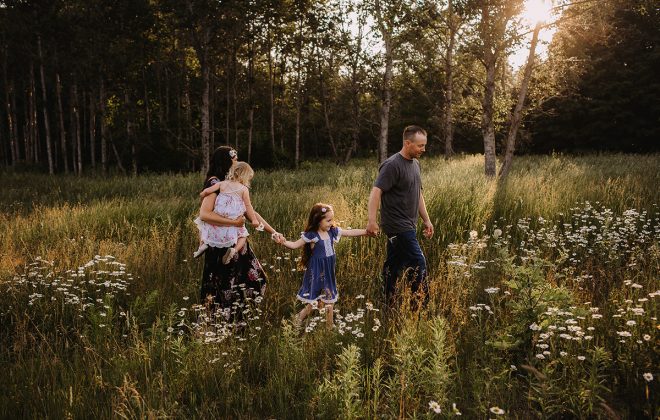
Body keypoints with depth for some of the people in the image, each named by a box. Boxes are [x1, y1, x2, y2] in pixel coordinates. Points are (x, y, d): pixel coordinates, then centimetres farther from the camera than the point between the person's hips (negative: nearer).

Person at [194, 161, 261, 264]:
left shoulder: (222, 184, 2)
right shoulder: (244, 189, -4)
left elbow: (206, 191, -2)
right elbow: (248, 206, -2)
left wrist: (202, 195, 21)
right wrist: (254, 220, 8)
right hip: (233, 223, -2)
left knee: (203, 224, 29)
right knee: (243, 235, 20)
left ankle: (202, 244, 7)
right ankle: (235, 249, -10)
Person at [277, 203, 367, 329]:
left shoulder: (333, 231, -2)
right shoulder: (311, 235, -16)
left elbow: (350, 232, 2)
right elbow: (295, 245, -14)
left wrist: (367, 231, -2)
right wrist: (283, 242, -32)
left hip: (329, 271, 6)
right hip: (316, 271, -5)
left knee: (329, 297, 16)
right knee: (313, 300, 1)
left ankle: (329, 325, 29)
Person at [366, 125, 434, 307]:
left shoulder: (415, 164, 14)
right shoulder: (392, 165, -15)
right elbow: (376, 192, -23)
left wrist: (426, 220, 20)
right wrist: (372, 221, -34)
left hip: (408, 226, 9)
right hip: (397, 225, -9)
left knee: (393, 265, 13)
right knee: (418, 264, -9)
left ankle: (389, 305, 20)